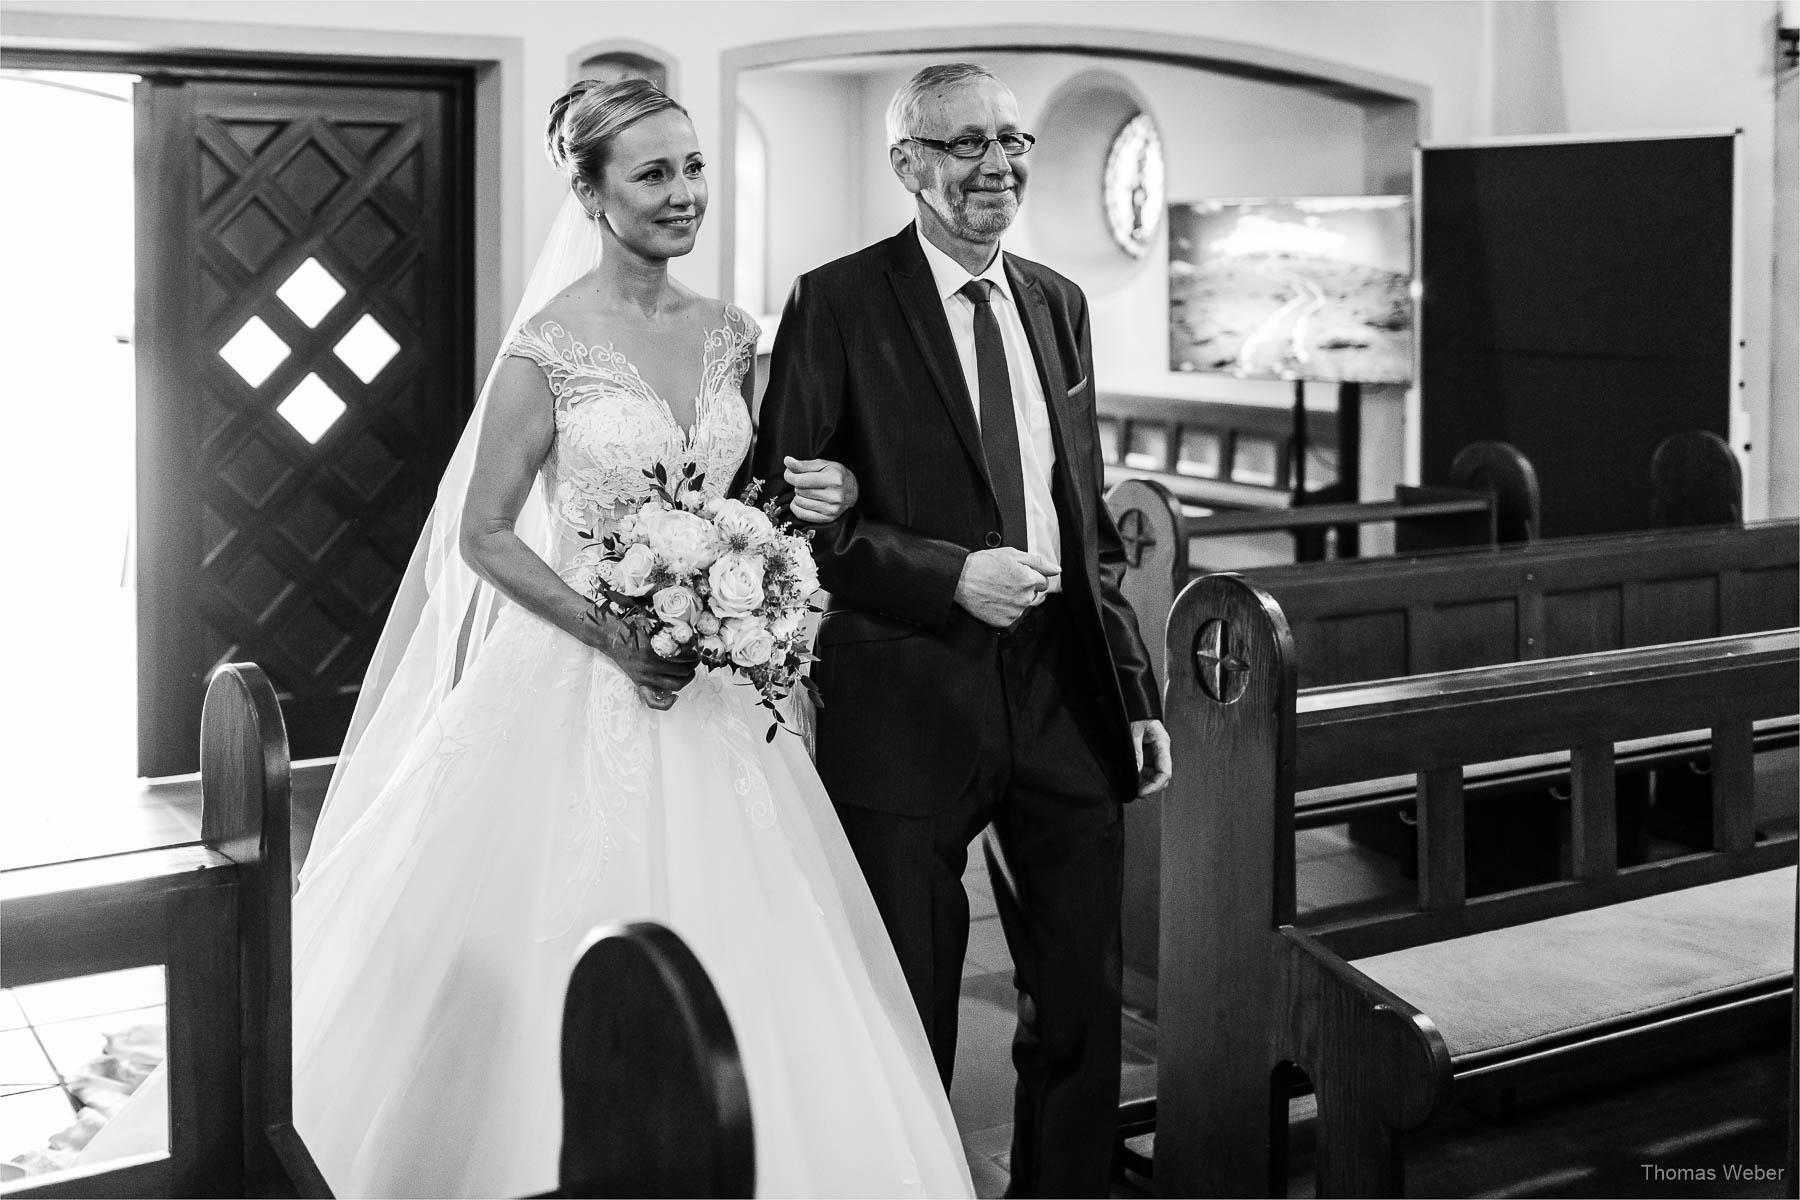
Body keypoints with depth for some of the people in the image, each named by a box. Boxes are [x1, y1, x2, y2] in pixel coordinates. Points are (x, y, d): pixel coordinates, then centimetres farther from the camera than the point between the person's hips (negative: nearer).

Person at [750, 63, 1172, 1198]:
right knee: (909, 1014, 8)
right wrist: (947, 574, -18)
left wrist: (1136, 689, 12)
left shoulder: (1059, 304, 13)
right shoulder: (837, 303, -4)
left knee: (1086, 999, 11)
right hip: (909, 697, -5)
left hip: (1064, 691, 5)